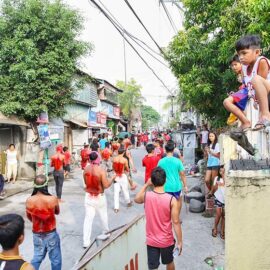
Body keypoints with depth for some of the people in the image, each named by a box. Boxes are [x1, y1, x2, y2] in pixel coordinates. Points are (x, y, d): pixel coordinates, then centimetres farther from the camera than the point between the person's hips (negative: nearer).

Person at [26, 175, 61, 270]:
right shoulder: (53, 199, -24)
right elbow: (57, 212, -3)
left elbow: (29, 217, 3)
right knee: (55, 259, 16)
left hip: (36, 234, 3)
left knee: (37, 257, 23)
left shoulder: (29, 201, -15)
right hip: (51, 233, -3)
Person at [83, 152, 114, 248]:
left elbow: (86, 182, 9)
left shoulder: (86, 169, -5)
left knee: (88, 218, 7)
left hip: (88, 196, 3)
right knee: (103, 215, 21)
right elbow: (106, 185, -17)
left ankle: (86, 242, 6)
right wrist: (112, 179, -2)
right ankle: (106, 232, 43)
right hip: (99, 197, -3)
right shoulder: (101, 170, -19)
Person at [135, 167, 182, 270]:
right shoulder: (171, 199, -21)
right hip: (167, 240, 0)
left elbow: (137, 199, 10)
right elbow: (176, 222, -17)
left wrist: (146, 184, 9)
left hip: (151, 240, 0)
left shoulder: (146, 196, -15)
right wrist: (179, 241, -6)